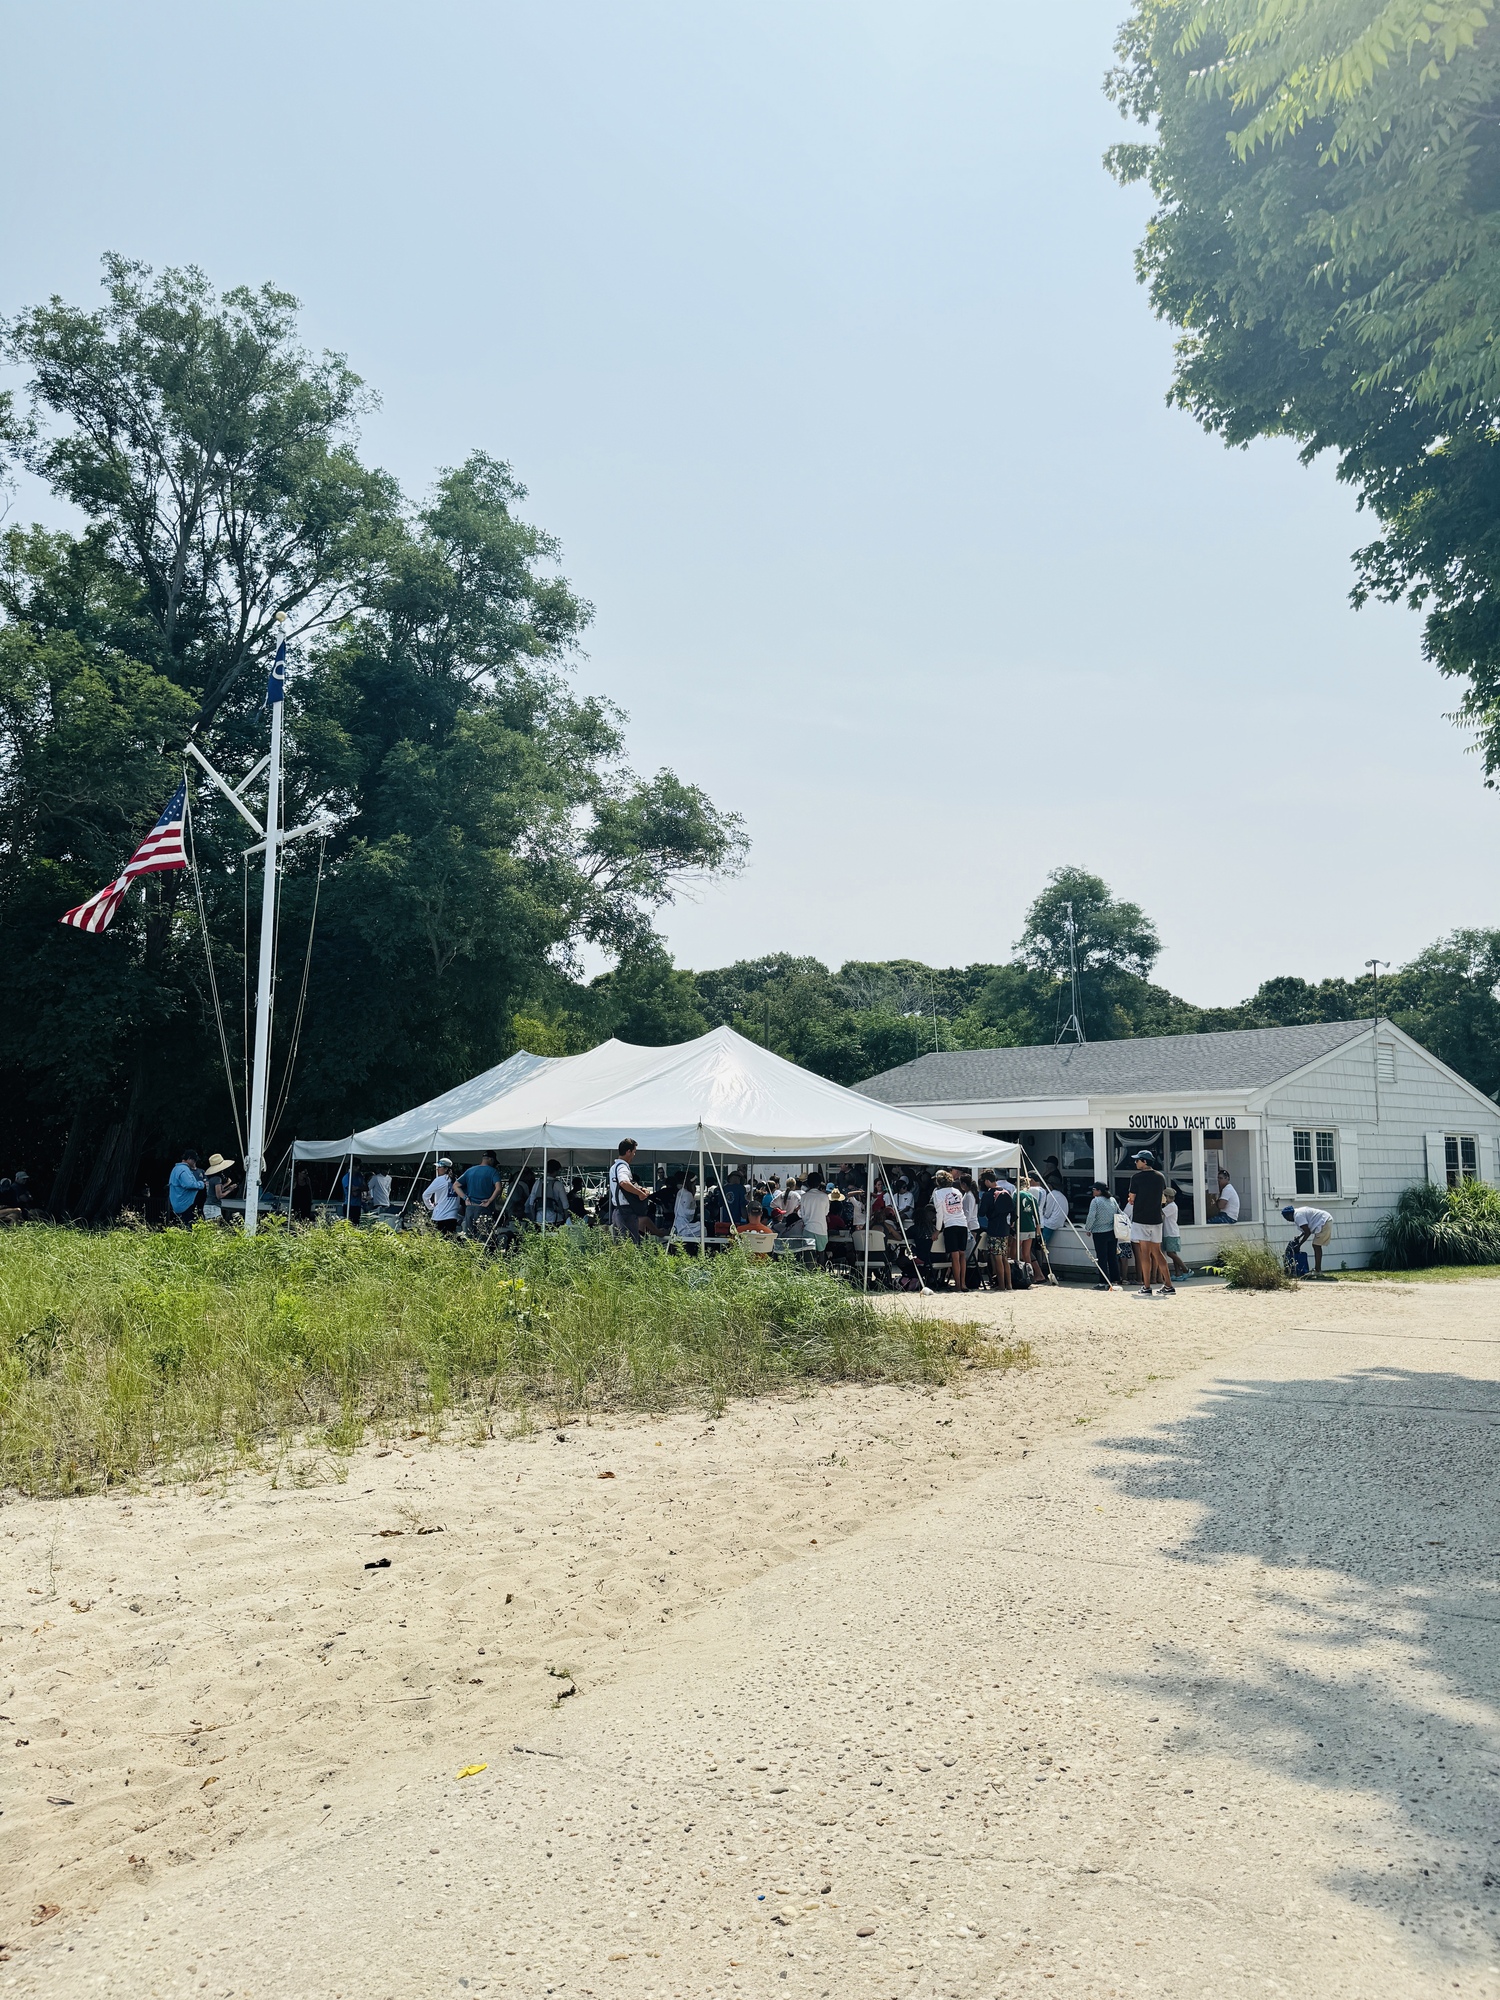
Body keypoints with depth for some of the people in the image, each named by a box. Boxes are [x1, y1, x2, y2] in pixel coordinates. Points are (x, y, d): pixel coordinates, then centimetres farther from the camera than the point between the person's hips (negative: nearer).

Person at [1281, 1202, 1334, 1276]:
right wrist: (1299, 1237, 20)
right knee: (1317, 1246, 14)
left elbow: (1308, 1232, -17)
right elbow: (1307, 1228, 27)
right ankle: (1317, 1269, 18)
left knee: (1316, 1246, -8)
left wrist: (1299, 1244, -10)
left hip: (1324, 1223, -11)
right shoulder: (1299, 1212, 16)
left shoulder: (1298, 1216, -15)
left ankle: (1318, 1270, -9)